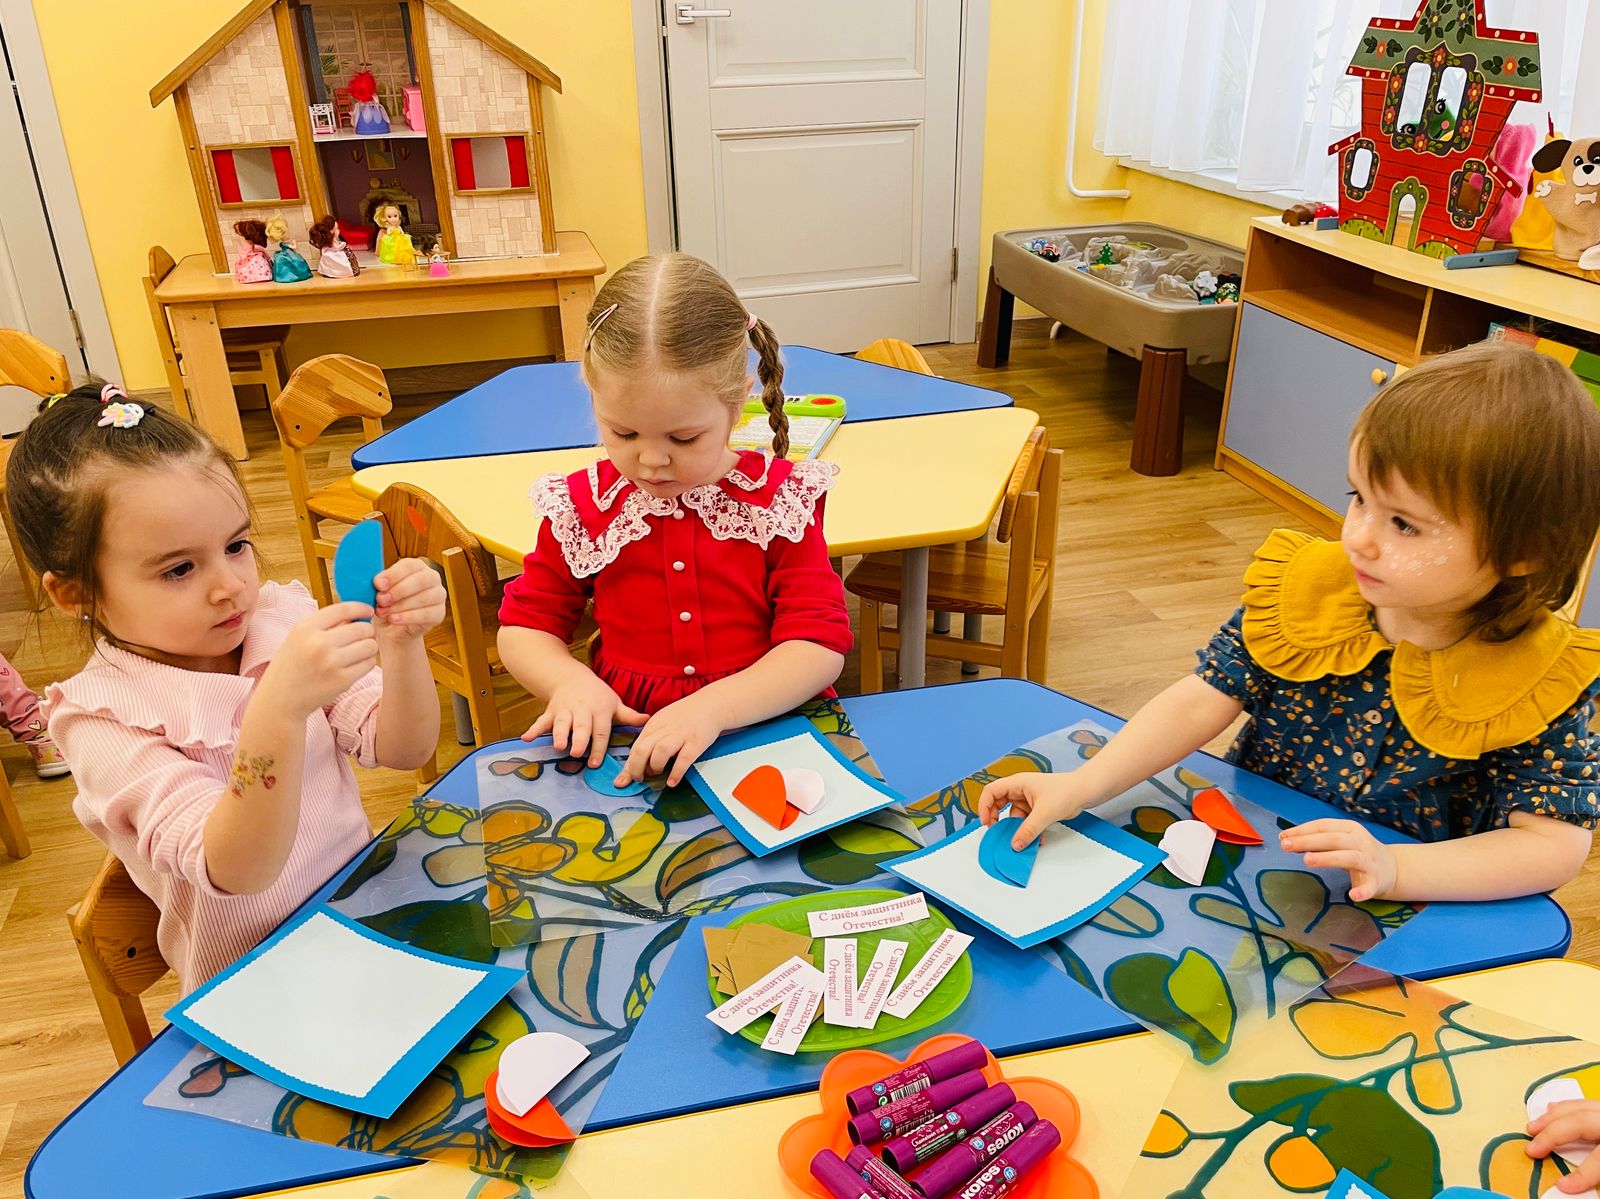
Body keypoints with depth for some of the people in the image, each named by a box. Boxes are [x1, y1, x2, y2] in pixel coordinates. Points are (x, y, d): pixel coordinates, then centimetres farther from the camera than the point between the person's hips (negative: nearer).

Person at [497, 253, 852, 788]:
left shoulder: (780, 499, -5)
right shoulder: (582, 507, 1)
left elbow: (820, 646, -12)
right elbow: (523, 626, 10)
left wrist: (714, 706, -28)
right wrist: (570, 681, -13)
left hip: (768, 732, 0)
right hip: (627, 743, 1)